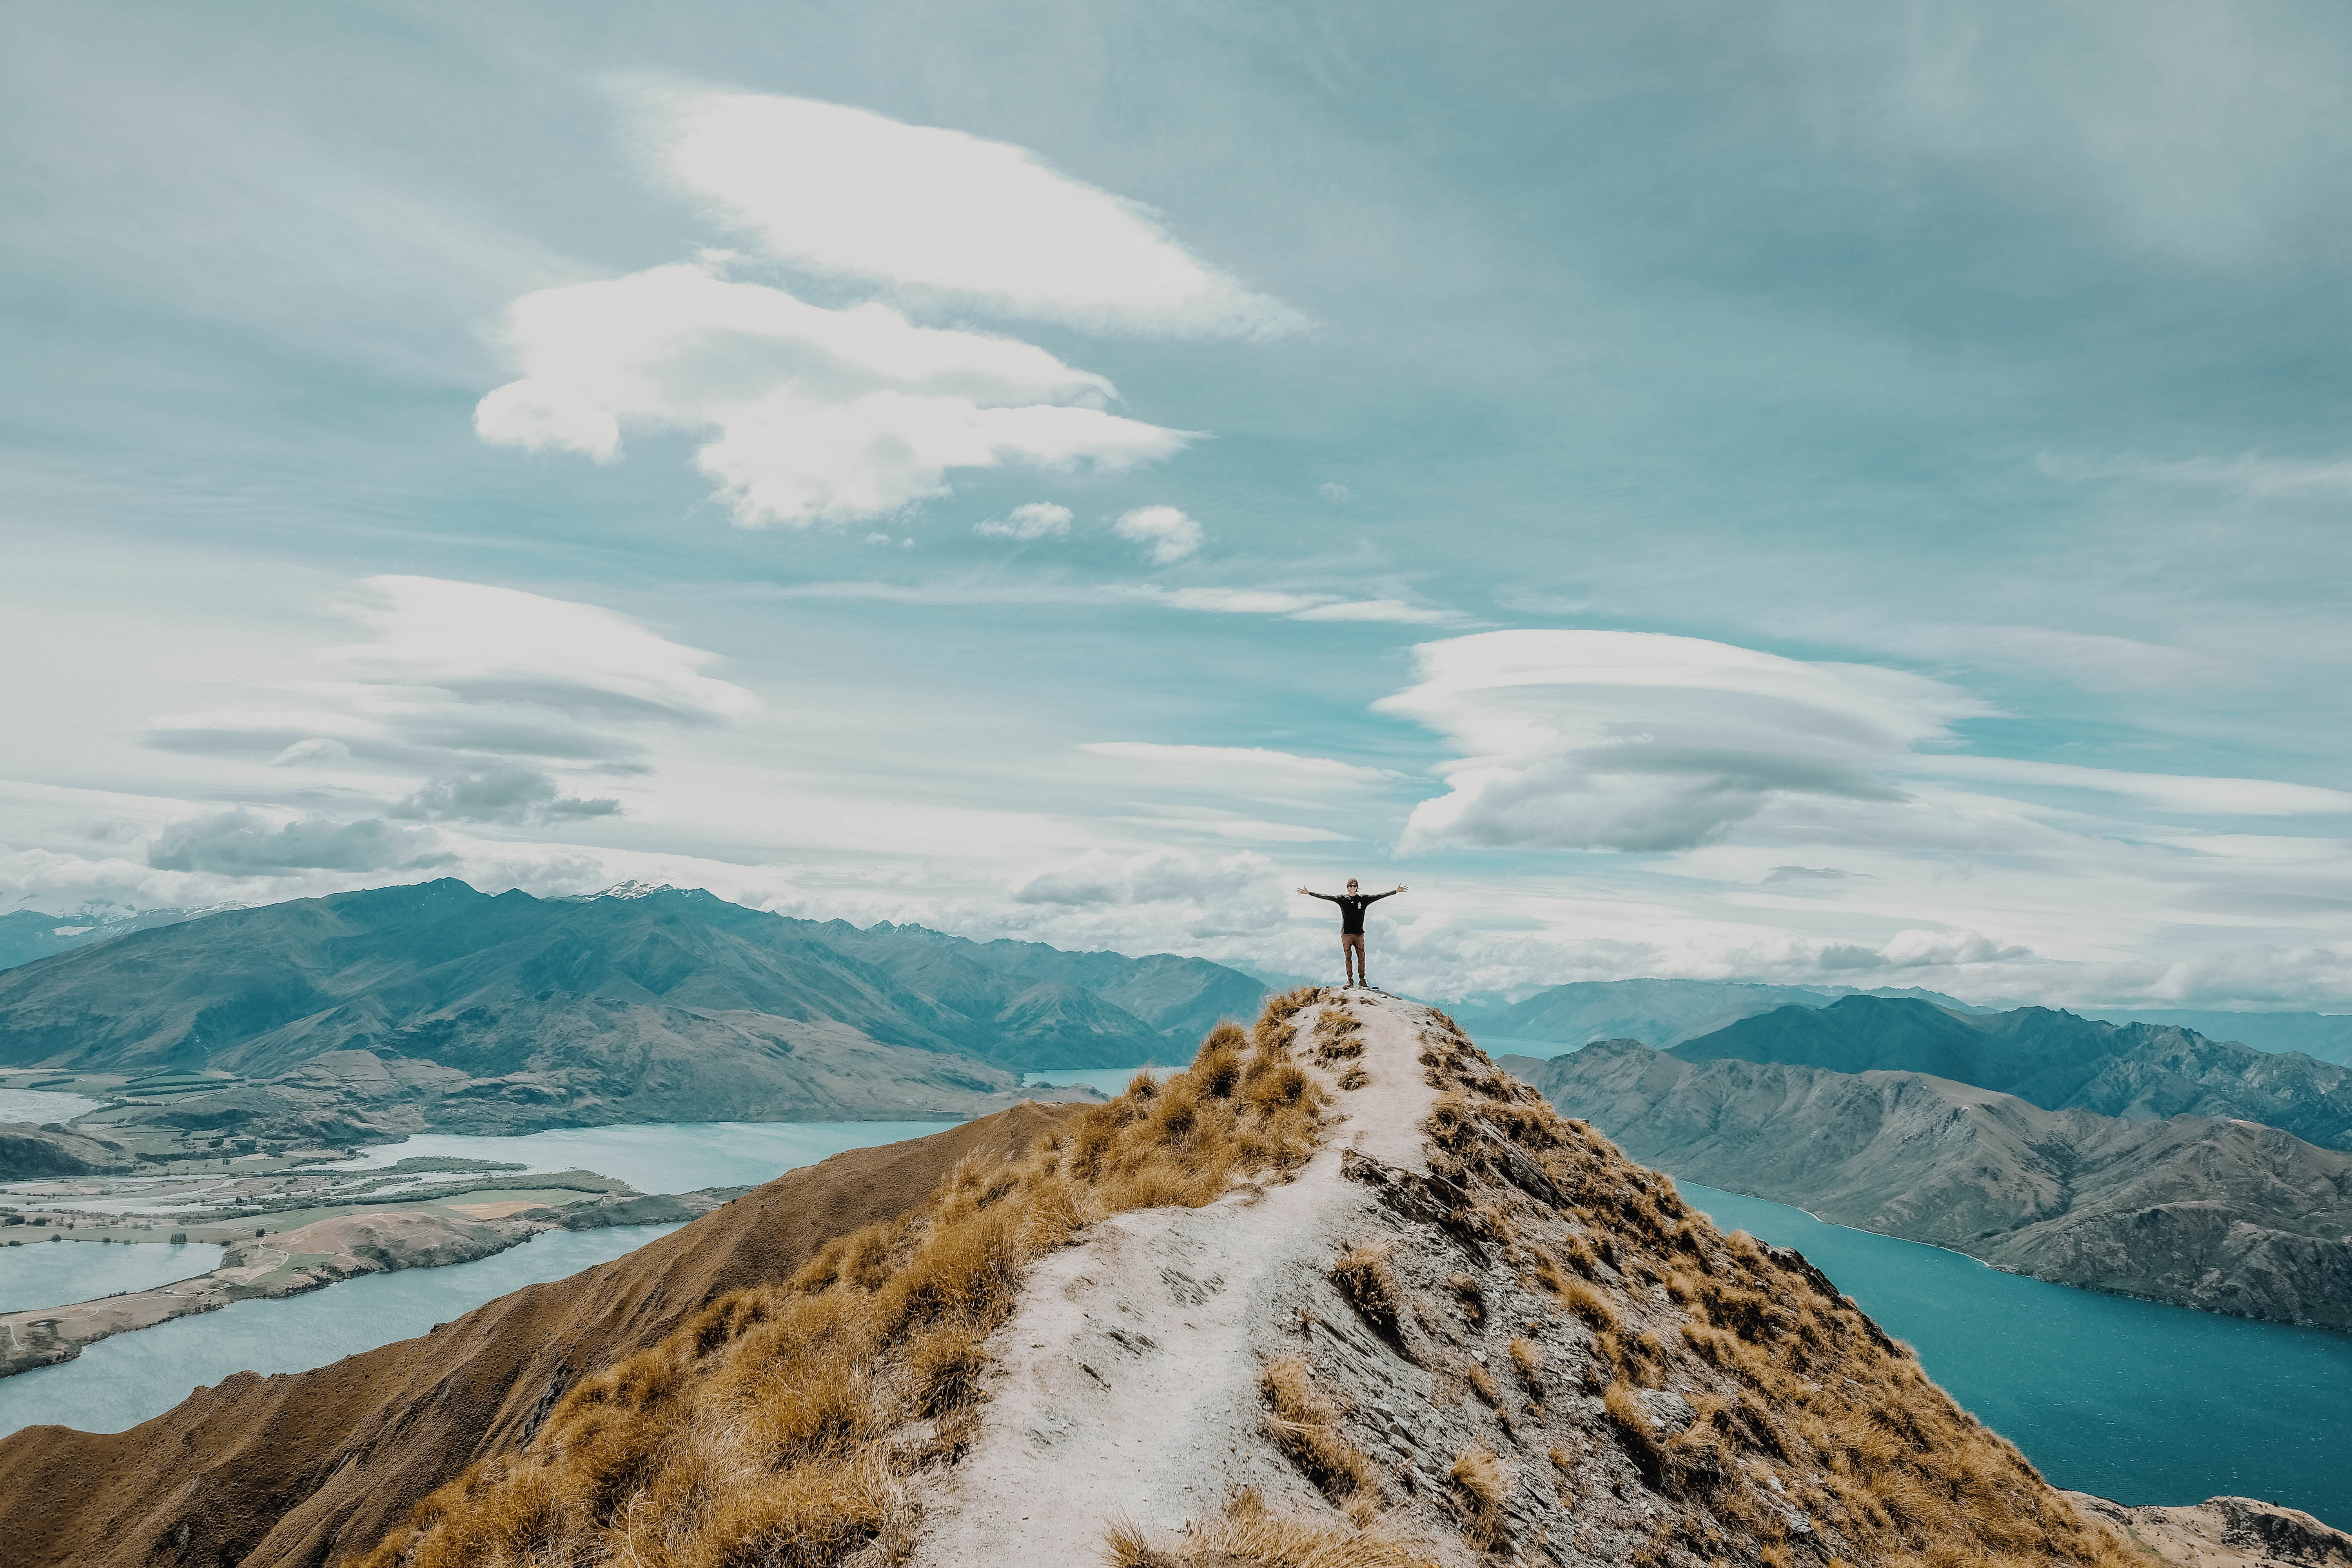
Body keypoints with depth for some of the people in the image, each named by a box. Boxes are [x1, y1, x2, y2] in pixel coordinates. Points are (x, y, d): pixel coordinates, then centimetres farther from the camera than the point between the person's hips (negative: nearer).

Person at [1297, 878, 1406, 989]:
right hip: (1346, 933, -1)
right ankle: (1350, 980, 8)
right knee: (1348, 957, 2)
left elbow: (1378, 896, 7)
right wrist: (1309, 893, -5)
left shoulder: (1364, 899, 6)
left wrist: (1396, 891, 6)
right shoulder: (1342, 899, 3)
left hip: (1359, 934, 1)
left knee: (1361, 957, -1)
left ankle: (1362, 980, 5)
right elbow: (1327, 897, 0)